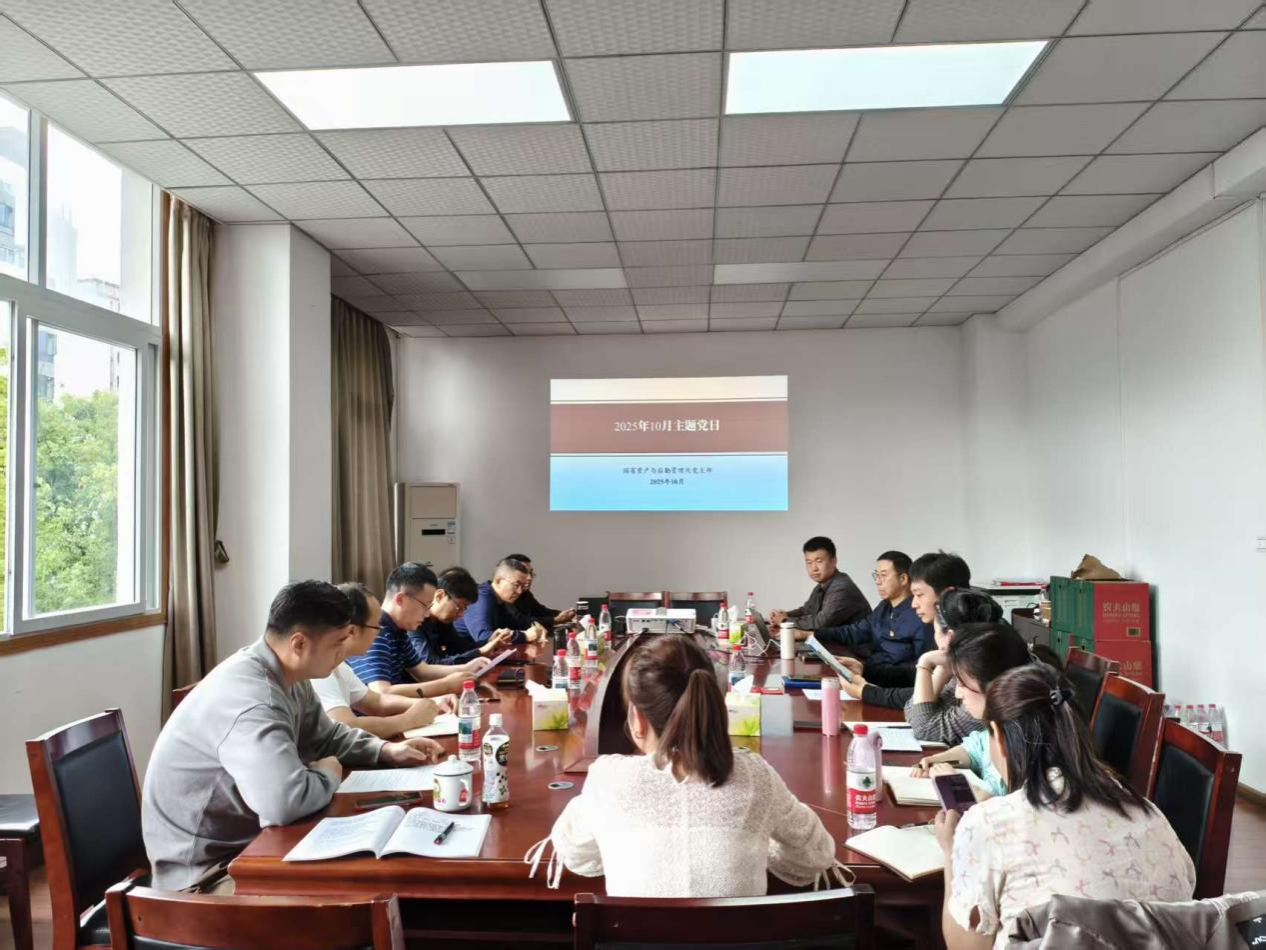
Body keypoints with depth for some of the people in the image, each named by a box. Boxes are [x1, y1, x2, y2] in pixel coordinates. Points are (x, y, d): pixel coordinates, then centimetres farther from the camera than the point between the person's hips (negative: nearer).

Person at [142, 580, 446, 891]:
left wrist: (387, 751, -1)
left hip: (246, 841, 9)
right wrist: (329, 774, -21)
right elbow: (286, 801, -43)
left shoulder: (287, 676, 0)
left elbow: (325, 736, 16)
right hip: (204, 869, -9)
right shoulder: (249, 697, -32)